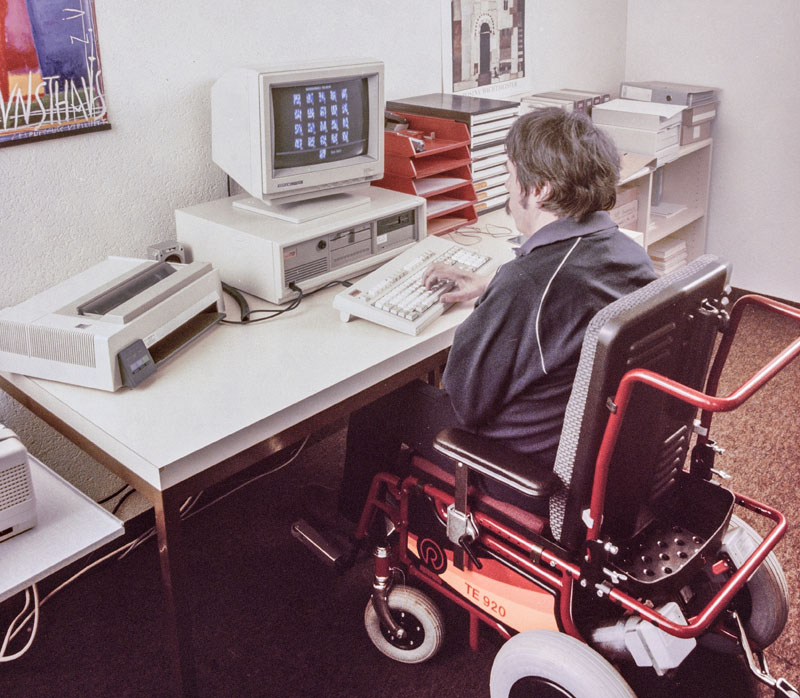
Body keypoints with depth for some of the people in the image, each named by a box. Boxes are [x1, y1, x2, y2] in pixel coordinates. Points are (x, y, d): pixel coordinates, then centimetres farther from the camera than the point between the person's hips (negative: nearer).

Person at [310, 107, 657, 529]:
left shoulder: (526, 281, -34)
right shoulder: (632, 254, -7)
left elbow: (467, 402, -24)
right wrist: (490, 289, 16)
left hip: (530, 471, -8)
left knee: (376, 402, 12)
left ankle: (355, 525, 39)